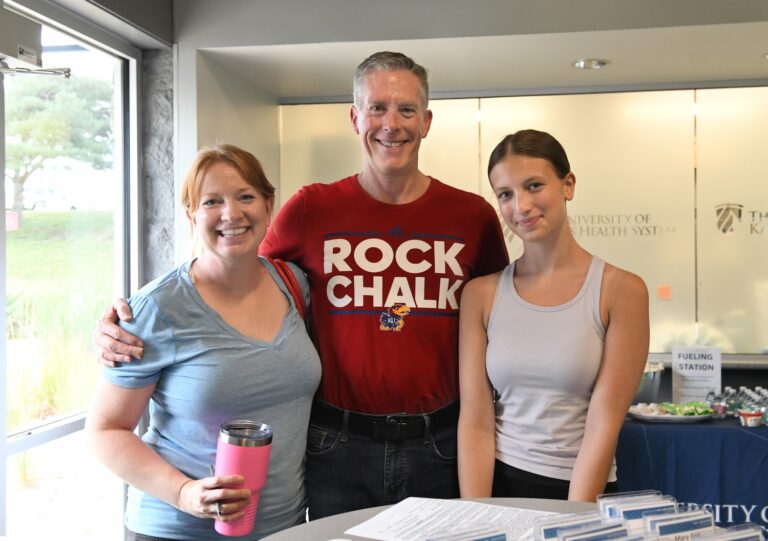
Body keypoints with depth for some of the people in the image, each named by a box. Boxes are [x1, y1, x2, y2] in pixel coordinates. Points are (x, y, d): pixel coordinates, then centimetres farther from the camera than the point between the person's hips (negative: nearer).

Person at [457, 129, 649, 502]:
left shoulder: (620, 290, -4)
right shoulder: (481, 294, 2)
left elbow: (604, 425, -8)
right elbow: (475, 422, -2)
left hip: (584, 492, -1)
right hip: (499, 485, 1)